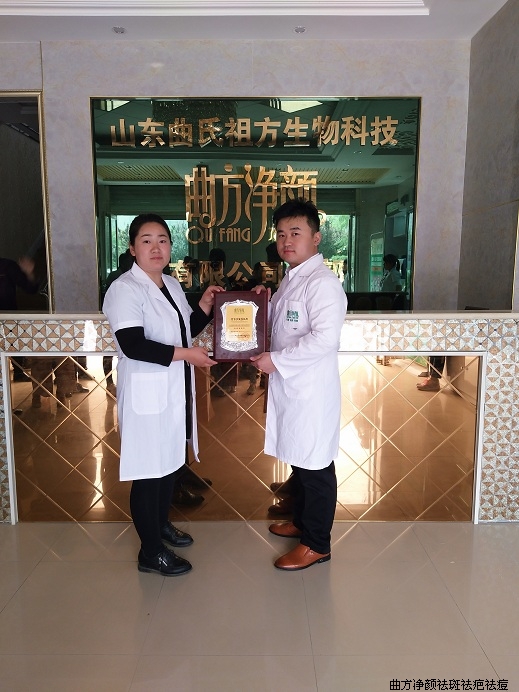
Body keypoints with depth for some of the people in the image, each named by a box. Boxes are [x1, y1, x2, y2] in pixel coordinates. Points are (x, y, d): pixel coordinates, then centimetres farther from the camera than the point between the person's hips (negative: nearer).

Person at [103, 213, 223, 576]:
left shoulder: (172, 285, 10)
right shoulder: (125, 289, -16)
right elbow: (133, 345, -26)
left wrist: (205, 306, 5)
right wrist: (185, 354, -23)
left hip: (175, 390, 8)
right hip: (146, 394, -8)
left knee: (171, 461, 20)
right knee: (149, 470, 1)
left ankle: (161, 523, 42)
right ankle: (150, 552, 18)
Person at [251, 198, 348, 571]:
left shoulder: (323, 282, -18)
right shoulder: (291, 279, 13)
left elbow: (325, 337, -27)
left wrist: (276, 359, -22)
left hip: (312, 390, -9)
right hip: (290, 386, 9)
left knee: (315, 466, 4)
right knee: (298, 460, 21)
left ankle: (317, 543, 20)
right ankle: (302, 521, 40)